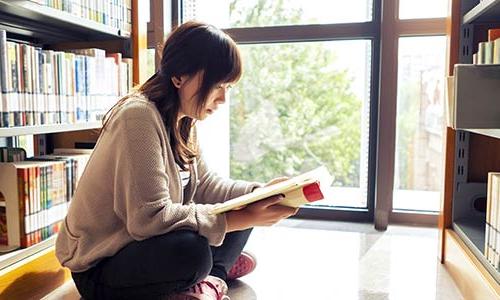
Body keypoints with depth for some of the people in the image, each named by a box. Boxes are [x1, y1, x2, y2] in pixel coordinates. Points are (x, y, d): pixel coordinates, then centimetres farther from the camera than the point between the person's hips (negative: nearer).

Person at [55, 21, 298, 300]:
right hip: (98, 267, -8)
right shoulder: (139, 117, -26)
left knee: (244, 205, 1)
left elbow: (204, 184, 3)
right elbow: (150, 218, -31)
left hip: (144, 243, 8)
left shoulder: (183, 121, 1)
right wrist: (244, 218, -30)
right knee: (192, 250, -37)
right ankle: (218, 266, -6)